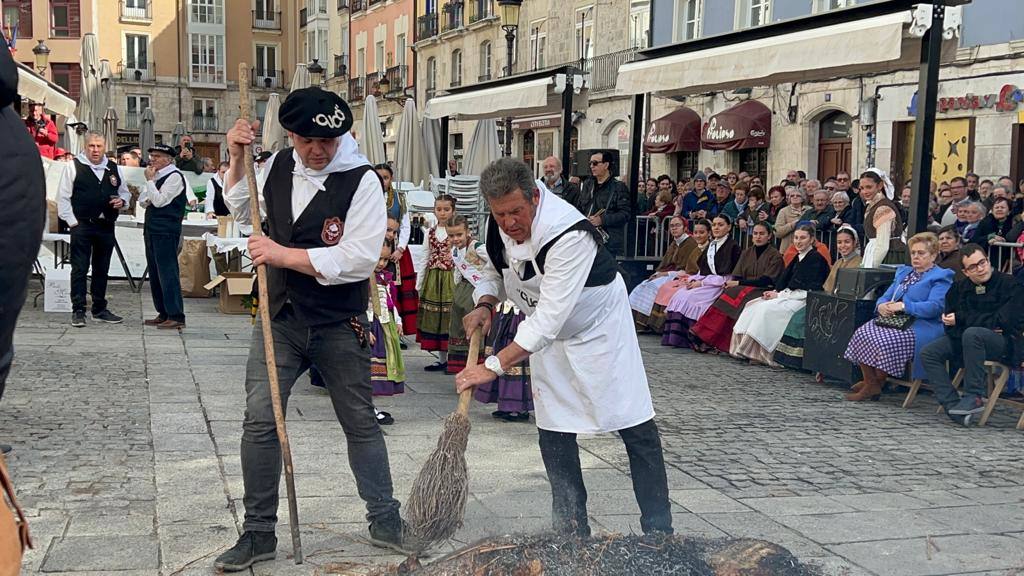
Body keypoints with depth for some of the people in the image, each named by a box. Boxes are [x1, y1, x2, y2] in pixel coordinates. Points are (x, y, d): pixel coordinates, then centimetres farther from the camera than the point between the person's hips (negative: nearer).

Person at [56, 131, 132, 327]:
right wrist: (72, 221, -8)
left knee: (102, 269, 12)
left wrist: (122, 200, 1)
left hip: (106, 226, 5)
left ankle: (100, 309, 21)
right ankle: (78, 311, -1)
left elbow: (125, 192, 24)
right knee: (80, 269, -4)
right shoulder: (73, 167, -1)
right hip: (82, 225, -4)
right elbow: (63, 197, -2)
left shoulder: (114, 169, 12)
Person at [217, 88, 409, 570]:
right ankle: (258, 532, 12)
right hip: (279, 317, 4)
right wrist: (237, 160, 5)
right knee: (260, 422, -3)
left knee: (360, 423, 10)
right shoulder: (279, 166, 3)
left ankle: (385, 521, 26)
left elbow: (360, 260, -23)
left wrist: (285, 255, -21)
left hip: (339, 324, -3)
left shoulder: (362, 181, -14)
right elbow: (244, 211, 21)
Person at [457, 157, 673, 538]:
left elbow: (550, 318, -40)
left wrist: (495, 365, -43)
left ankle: (659, 531, 8)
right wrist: (485, 304, -15)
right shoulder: (500, 224, -12)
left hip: (599, 327, -6)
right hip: (548, 335, 7)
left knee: (637, 430, -2)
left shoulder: (568, 234, -36)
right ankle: (571, 531, 14)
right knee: (553, 432, 4)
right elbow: (496, 269, 7)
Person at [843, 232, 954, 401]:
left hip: (920, 328, -7)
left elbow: (934, 307, -14)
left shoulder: (941, 277, 1)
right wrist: (881, 306, -3)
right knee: (863, 333, -21)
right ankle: (869, 383, -15)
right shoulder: (903, 272, 26)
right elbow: (885, 297, 22)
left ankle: (877, 383, -11)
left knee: (884, 341, -32)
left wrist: (903, 306, -20)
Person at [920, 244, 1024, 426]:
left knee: (972, 333, -38)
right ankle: (953, 406, -28)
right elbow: (949, 325, 1)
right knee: (928, 353, -16)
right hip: (965, 341, 6)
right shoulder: (959, 288, 9)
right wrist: (987, 326, -16)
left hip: (1005, 343, -6)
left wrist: (961, 319, -10)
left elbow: (1004, 322, -16)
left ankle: (974, 397, -30)